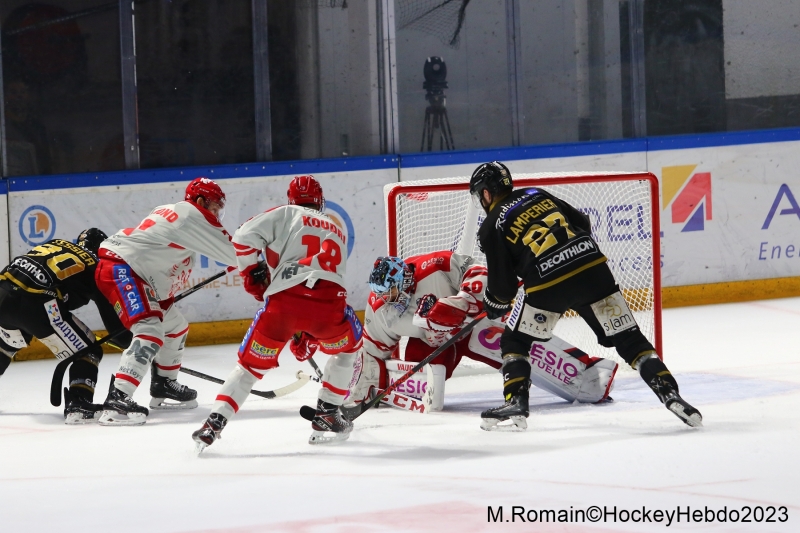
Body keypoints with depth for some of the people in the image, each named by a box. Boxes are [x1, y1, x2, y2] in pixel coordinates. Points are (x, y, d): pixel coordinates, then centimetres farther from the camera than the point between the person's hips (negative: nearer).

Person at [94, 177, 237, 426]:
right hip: (118, 269, -11)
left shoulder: (173, 212, 21)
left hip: (138, 274, 11)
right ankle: (116, 401, -37)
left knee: (175, 327, 23)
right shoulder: (192, 214, -9)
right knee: (151, 331, -26)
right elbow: (231, 251, -8)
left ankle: (164, 387, 36)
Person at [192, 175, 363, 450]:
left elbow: (245, 236, 3)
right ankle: (326, 416, 29)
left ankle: (214, 424, 6)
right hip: (329, 303, 2)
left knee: (251, 363, 15)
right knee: (346, 346, 33)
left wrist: (252, 272, 19)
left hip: (284, 300, -2)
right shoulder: (337, 232, 33)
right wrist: (308, 334, 39)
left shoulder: (286, 214, 19)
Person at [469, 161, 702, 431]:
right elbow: (583, 223, 25)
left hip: (548, 285, -4)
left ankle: (515, 402, 2)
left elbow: (503, 285, 7)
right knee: (629, 338, 9)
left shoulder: (492, 227, 8)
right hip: (593, 270, 4)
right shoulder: (538, 195, 21)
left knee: (514, 342, 17)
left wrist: (493, 305, 28)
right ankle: (670, 393, -2)